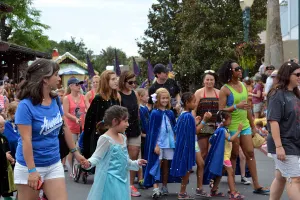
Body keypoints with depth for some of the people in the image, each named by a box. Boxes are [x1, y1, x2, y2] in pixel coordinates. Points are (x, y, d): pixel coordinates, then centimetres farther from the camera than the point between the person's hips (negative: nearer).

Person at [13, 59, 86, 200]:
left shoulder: (55, 100, 1)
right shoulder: (26, 105, -18)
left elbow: (65, 128, 13)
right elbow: (26, 140, -20)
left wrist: (75, 152, 17)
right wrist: (32, 170, -21)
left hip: (54, 164, 5)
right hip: (30, 166, -5)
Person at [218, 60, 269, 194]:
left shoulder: (243, 86, 9)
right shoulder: (225, 89, -10)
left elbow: (248, 107, 15)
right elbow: (221, 110, -14)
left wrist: (253, 125, 16)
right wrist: (236, 106, -26)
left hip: (245, 125, 6)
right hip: (232, 127, -6)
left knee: (250, 153, 6)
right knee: (233, 155, 2)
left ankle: (256, 185, 11)